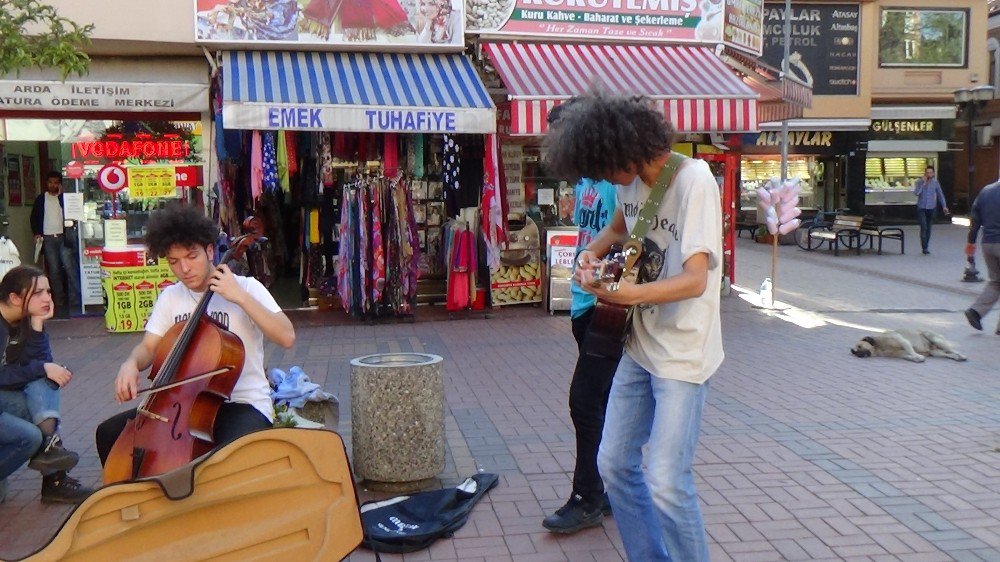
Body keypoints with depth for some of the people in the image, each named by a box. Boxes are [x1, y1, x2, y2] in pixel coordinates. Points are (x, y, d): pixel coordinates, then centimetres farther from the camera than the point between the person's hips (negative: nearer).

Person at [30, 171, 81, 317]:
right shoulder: (40, 199, 9)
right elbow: (34, 217, 12)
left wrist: (60, 195, -8)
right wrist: (36, 233, 0)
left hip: (64, 237, -2)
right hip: (48, 239, 2)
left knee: (70, 268, -9)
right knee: (54, 270, 5)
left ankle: (75, 300, -9)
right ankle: (59, 300, 11)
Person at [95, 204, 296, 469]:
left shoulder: (246, 287, -9)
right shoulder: (170, 297, 8)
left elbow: (287, 337, -20)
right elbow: (148, 347, 7)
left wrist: (240, 297, -24)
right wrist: (131, 364, -16)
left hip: (244, 404, -6)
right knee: (110, 433, -2)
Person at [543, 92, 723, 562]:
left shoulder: (693, 179, -19)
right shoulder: (632, 180, 3)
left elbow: (695, 280, -26)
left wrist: (625, 294, -40)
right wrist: (593, 252, 6)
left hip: (683, 355, -8)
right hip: (639, 347, 8)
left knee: (666, 483, -10)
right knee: (614, 464, 12)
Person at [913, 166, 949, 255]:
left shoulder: (935, 182, 2)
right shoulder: (919, 182, -4)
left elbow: (940, 194, 8)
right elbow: (916, 192, -18)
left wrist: (944, 206, 5)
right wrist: (923, 183, -21)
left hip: (931, 208, 2)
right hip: (921, 208, -2)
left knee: (928, 228, 8)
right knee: (924, 227, -13)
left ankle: (926, 247, 19)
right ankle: (924, 247, -9)